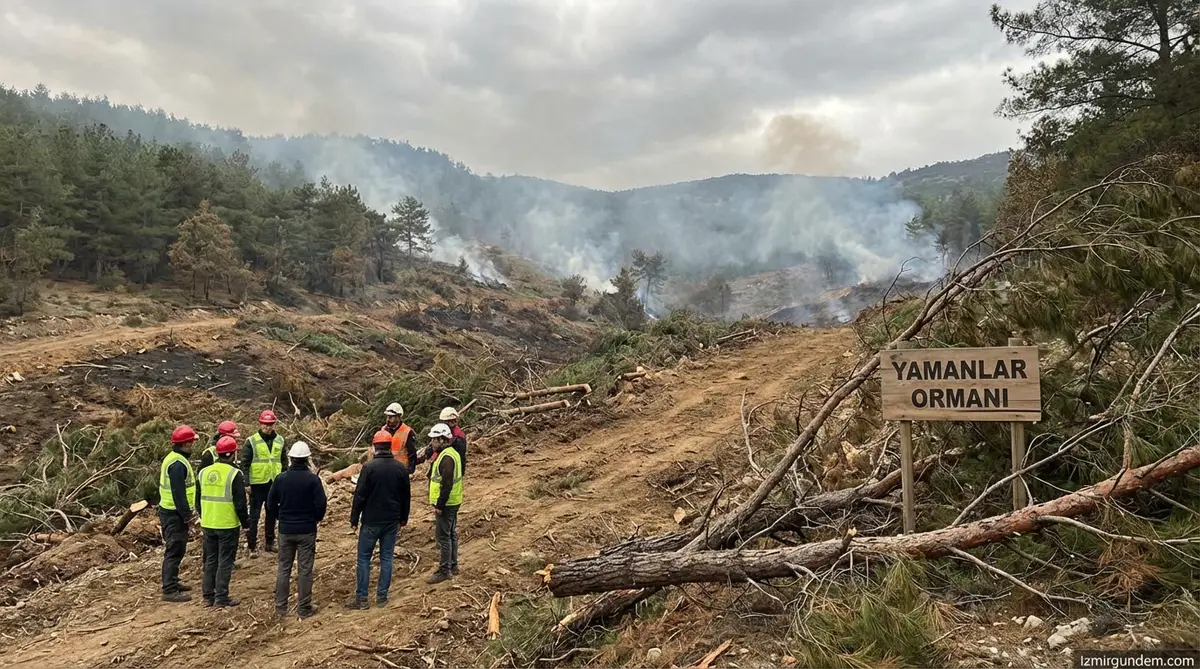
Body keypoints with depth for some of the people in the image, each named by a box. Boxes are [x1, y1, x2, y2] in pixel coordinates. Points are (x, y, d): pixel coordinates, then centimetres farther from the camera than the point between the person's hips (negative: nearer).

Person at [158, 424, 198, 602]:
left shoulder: (172, 458, 13)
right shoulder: (178, 464, -21)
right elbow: (178, 492, -24)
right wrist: (186, 514, -20)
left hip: (169, 511, 11)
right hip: (175, 514, -11)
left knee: (175, 550, 20)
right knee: (174, 551, -6)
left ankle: (172, 582, 30)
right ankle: (169, 590, -2)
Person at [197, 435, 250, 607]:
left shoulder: (204, 472, 4)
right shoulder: (235, 474, -15)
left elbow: (198, 499, 13)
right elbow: (240, 503, -14)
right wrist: (246, 522, -1)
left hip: (208, 524, 6)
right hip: (228, 525, -6)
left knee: (210, 560, 15)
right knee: (225, 562, 2)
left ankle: (208, 596, 21)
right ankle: (221, 598, 4)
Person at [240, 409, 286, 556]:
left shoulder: (279, 441, 6)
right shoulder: (252, 441, -7)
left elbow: (284, 461, 13)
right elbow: (244, 464, -7)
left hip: (275, 484, 4)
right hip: (257, 484, -4)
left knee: (272, 515, 14)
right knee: (254, 516, 2)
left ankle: (270, 542, 26)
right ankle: (252, 546, 9)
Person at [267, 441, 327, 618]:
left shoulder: (280, 479, -5)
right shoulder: (313, 479, -13)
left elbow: (270, 504, 1)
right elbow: (320, 504, -13)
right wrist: (316, 518, 7)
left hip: (285, 530, 2)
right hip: (307, 530, -2)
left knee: (283, 569, 13)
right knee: (305, 569, 5)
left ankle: (280, 607, 18)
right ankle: (304, 608, 11)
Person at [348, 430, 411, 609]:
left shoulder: (369, 467, -14)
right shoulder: (401, 468, 0)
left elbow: (359, 495, -12)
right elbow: (406, 497, 8)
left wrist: (354, 519, -2)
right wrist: (403, 519, 19)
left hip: (371, 520, -4)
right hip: (392, 520, 4)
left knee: (364, 557, 7)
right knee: (386, 558, 11)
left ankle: (361, 598, 8)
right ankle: (382, 596, 15)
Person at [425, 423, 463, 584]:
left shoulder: (446, 457, -21)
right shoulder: (452, 453, 12)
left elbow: (446, 484, -25)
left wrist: (440, 505, -22)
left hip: (446, 504, -10)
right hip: (452, 503, 10)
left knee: (443, 536, -4)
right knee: (451, 534, 17)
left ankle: (444, 570, 1)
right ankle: (453, 566, 27)